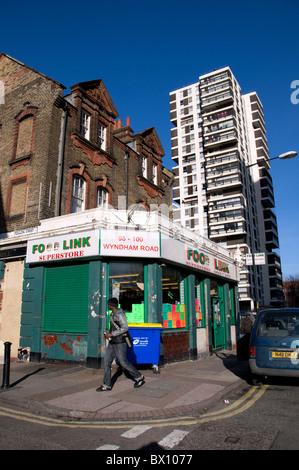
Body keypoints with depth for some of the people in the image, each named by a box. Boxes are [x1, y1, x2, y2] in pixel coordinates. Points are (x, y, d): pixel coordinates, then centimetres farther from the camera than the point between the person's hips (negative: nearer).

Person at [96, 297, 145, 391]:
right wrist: (108, 334, 10)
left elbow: (125, 328, -26)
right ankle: (106, 385, 12)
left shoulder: (120, 314, -19)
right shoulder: (113, 314, 12)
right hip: (112, 342, 9)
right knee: (107, 362, 4)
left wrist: (111, 334, -24)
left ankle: (139, 378, 19)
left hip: (120, 342, -9)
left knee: (124, 362, 0)